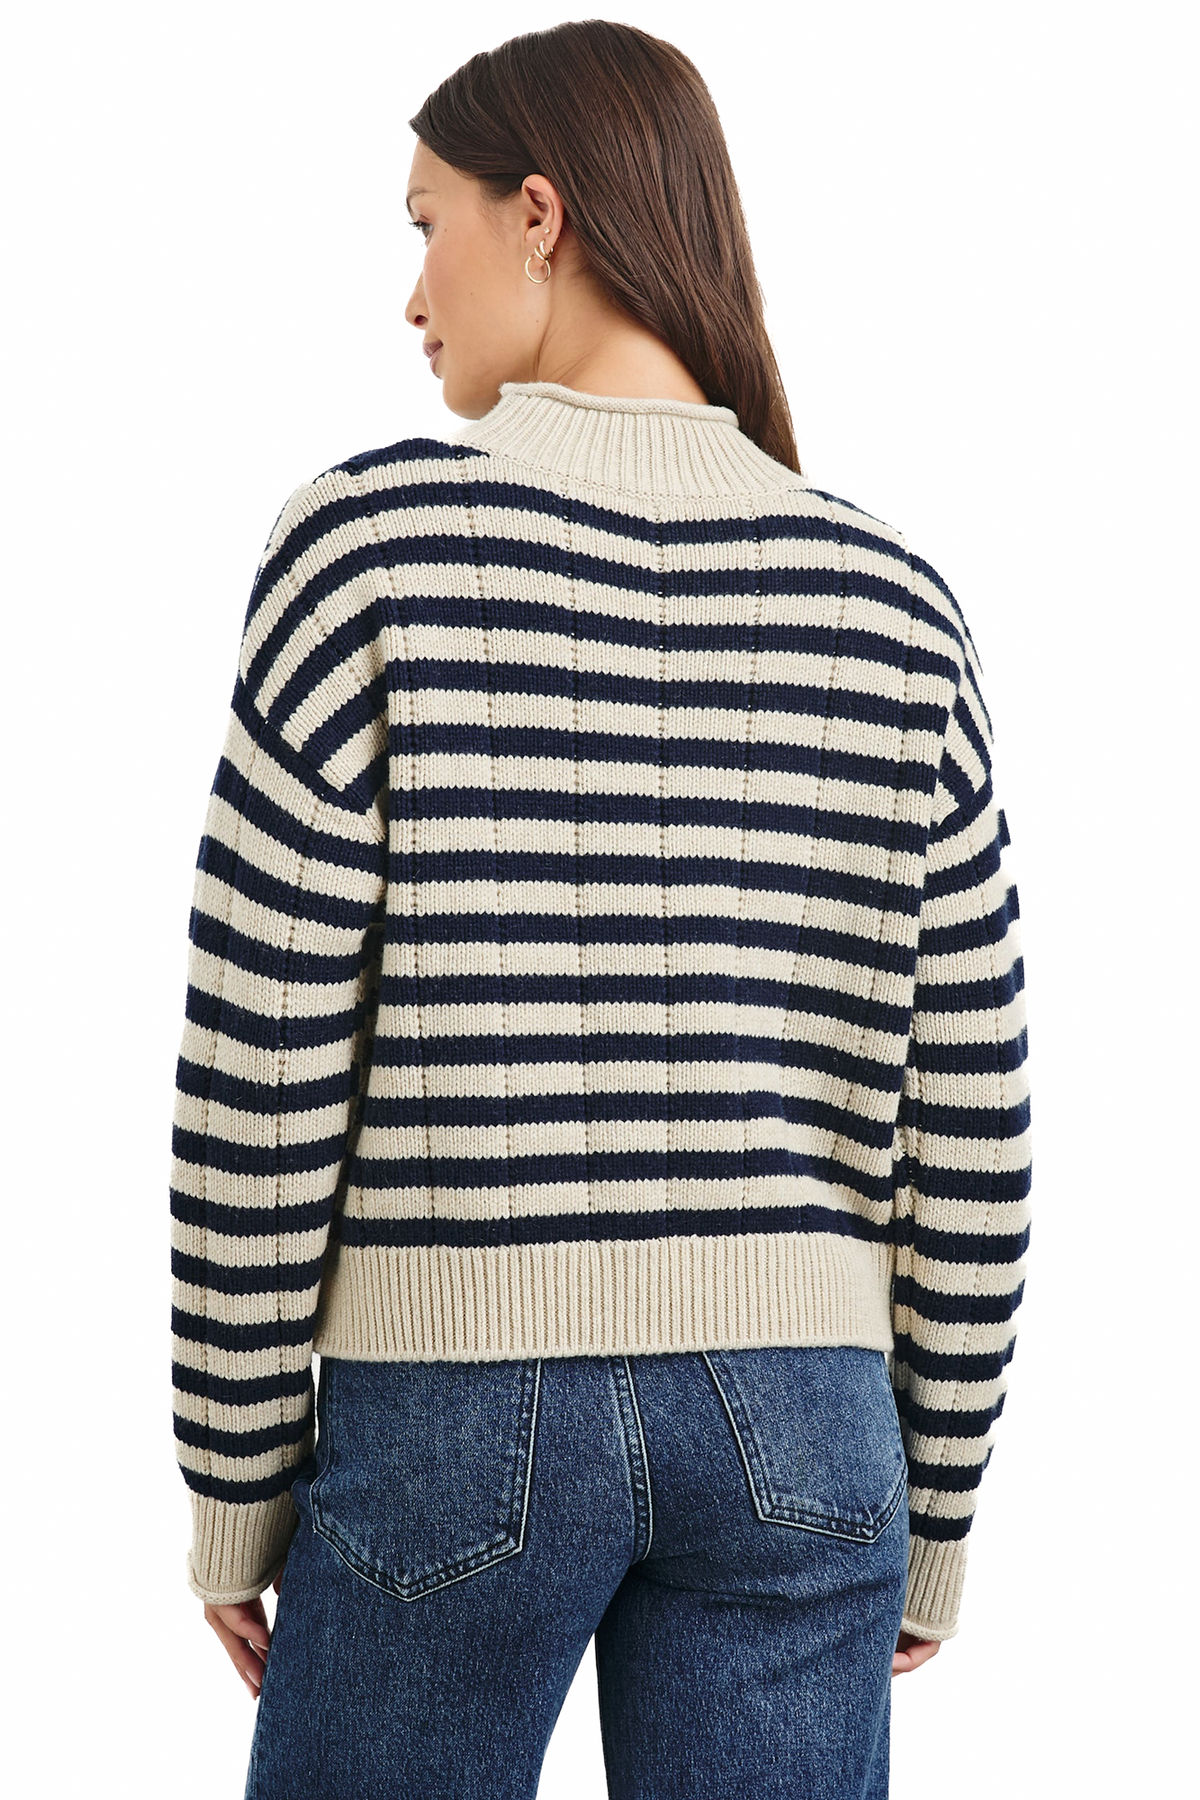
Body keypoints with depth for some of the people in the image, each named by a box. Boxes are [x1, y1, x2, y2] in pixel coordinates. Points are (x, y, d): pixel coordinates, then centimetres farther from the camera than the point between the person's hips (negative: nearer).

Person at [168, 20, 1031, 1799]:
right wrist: (932, 1517, 13)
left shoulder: (373, 542, -7)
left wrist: (235, 1484, 3)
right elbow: (973, 1120, 3)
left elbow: (262, 1080, -8)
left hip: (454, 1407, -2)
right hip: (793, 1423, 3)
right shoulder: (891, 602, 2)